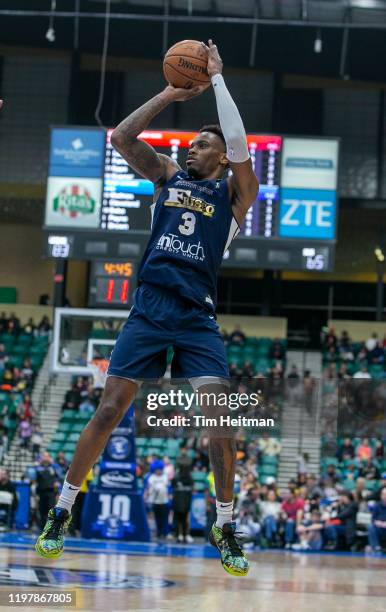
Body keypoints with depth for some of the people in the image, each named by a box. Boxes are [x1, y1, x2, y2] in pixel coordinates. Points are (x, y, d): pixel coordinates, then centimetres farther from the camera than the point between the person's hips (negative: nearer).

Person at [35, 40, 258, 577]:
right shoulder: (168, 176, 16)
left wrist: (216, 78, -6)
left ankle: (225, 526, -3)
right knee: (110, 407, -3)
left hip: (197, 316, -2)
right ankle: (62, 510, 6)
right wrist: (171, 93, 4)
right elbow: (121, 137, 6)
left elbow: (238, 146, -13)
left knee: (218, 416, -15)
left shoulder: (233, 191, 7)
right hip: (149, 307, 2)